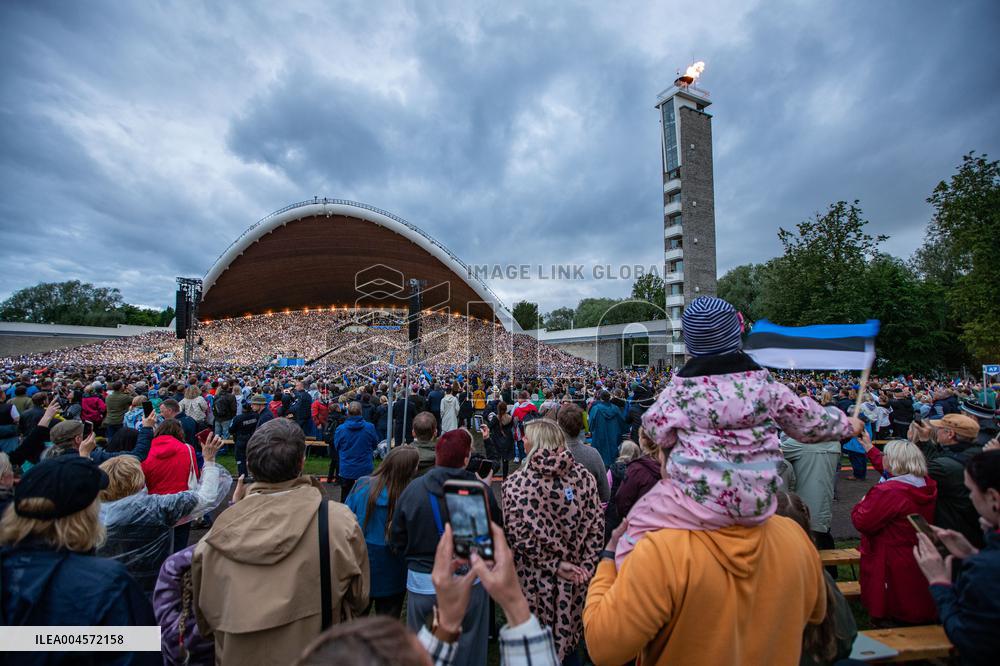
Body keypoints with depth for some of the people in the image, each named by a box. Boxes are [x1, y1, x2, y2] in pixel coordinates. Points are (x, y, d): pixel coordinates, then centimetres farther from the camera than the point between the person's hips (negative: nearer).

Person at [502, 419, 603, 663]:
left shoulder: (515, 484, -16)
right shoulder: (583, 476, -9)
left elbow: (519, 536, -19)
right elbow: (597, 525, -9)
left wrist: (553, 565, -12)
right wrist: (586, 565, -4)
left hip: (535, 578, -2)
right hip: (576, 576, 2)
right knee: (570, 637, 25)